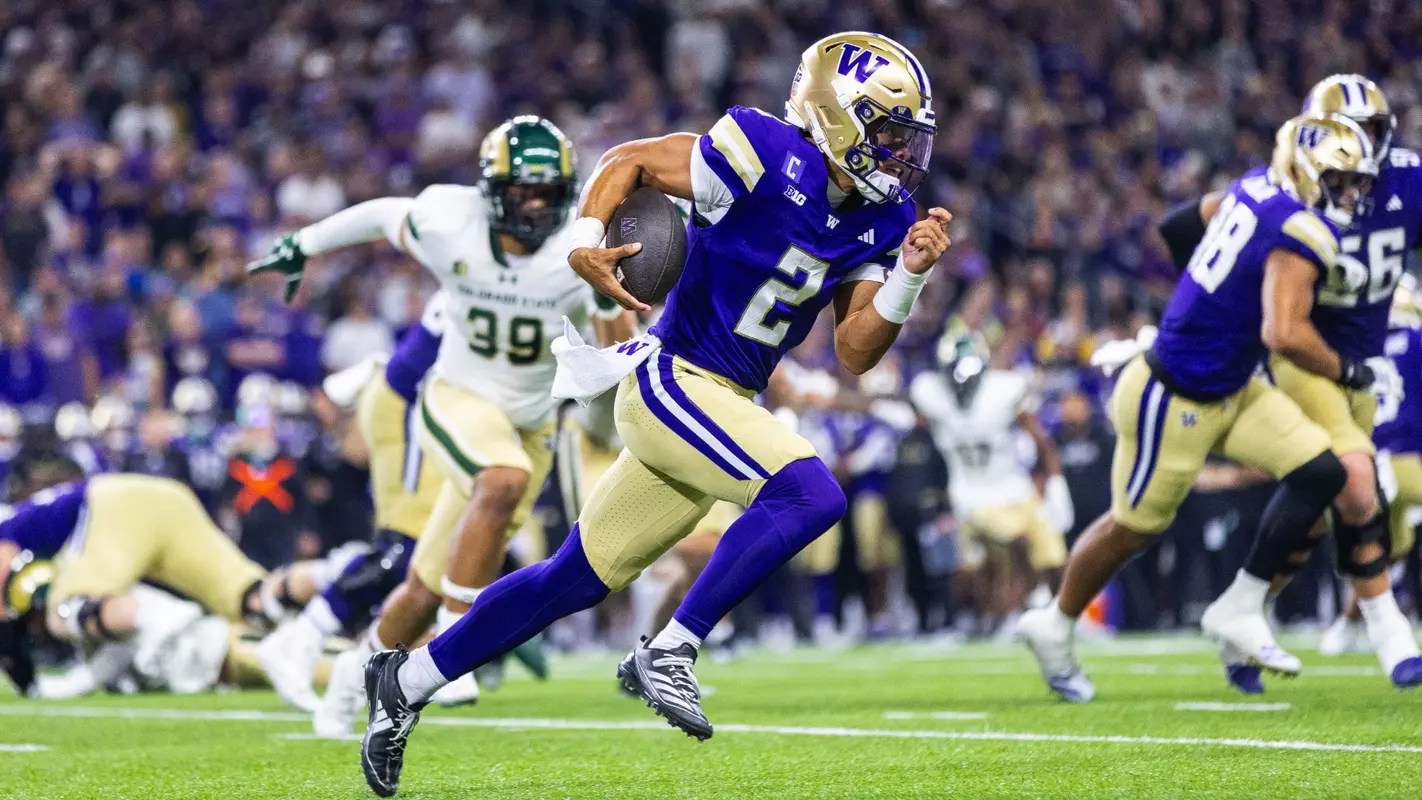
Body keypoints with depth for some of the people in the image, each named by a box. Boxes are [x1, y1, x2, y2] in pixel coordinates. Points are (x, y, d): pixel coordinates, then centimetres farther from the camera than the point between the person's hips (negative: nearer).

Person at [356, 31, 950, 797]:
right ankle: (669, 653, -17)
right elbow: (630, 161, -7)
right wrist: (586, 239, -23)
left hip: (722, 405, 8)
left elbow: (855, 351, 4)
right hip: (673, 380, -8)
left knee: (577, 577, 13)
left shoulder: (880, 216, 5)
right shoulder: (766, 159, -16)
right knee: (809, 494, -26)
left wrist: (910, 273, -9)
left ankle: (407, 680, 25)